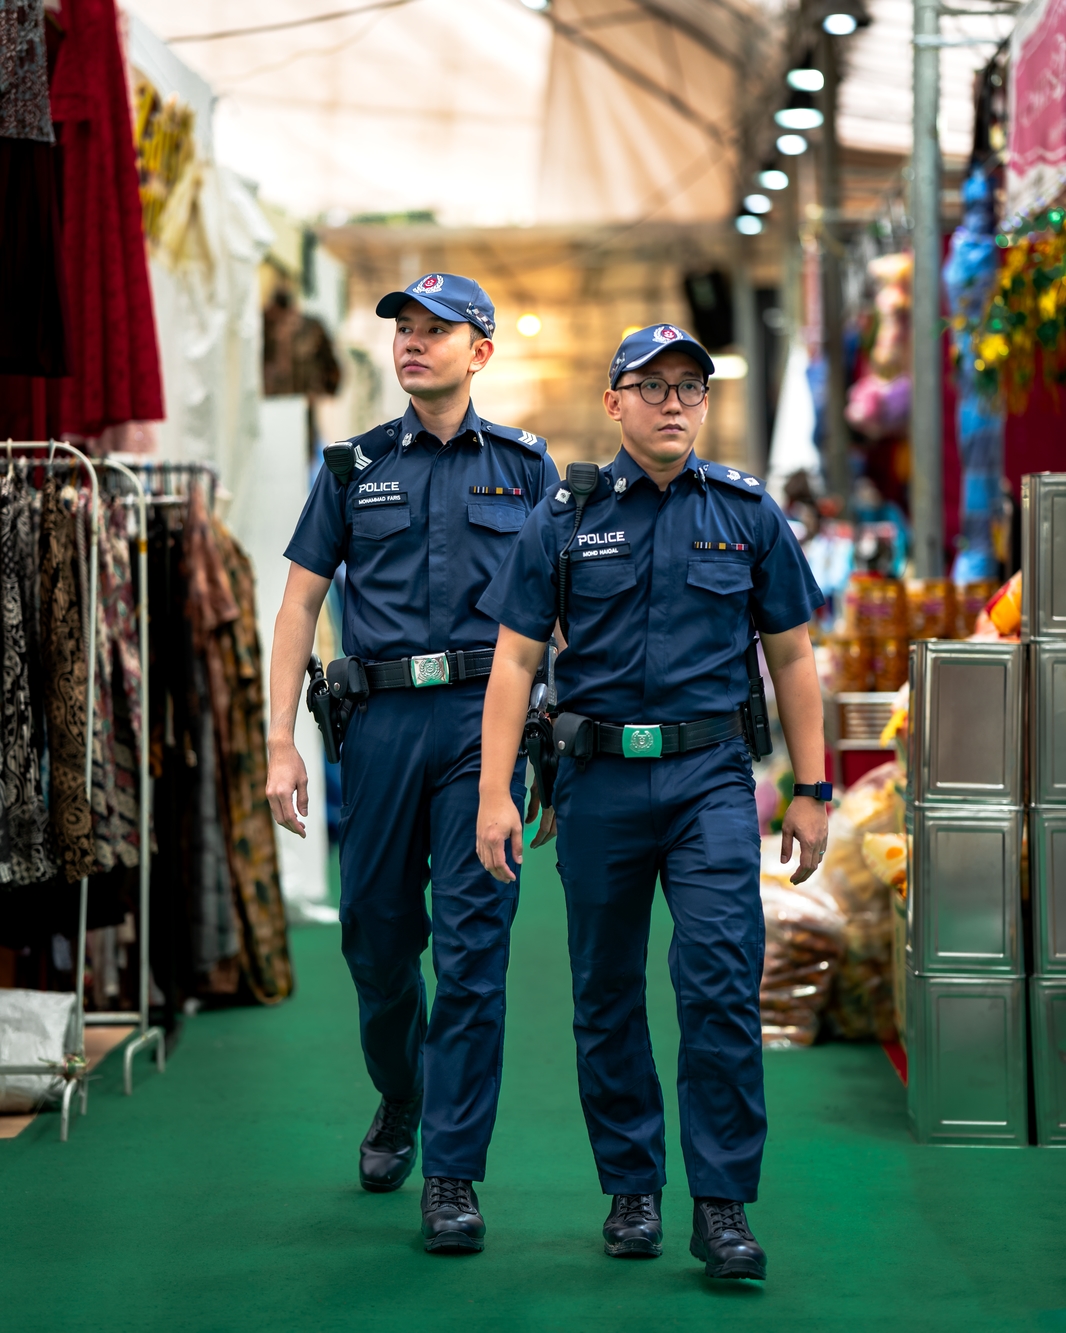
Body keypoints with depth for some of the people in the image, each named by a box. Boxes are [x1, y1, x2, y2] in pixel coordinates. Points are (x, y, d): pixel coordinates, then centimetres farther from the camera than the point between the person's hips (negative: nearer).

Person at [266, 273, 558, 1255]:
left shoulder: (524, 467, 10)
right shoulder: (355, 467, 11)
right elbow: (301, 601, 10)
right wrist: (282, 741, 2)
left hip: (484, 718, -2)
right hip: (381, 719, 2)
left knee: (473, 944, -6)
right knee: (376, 935, 9)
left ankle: (453, 1174, -1)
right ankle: (399, 1101, 37)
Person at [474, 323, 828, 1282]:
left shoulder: (748, 513, 6)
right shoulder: (566, 517, 4)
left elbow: (791, 658, 10)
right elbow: (515, 660, 3)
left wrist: (812, 790, 7)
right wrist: (496, 792, -5)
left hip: (711, 776, -1)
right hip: (600, 776, 1)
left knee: (721, 979, -12)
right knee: (608, 994, 8)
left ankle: (723, 1204, -5)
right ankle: (632, 1188, 22)